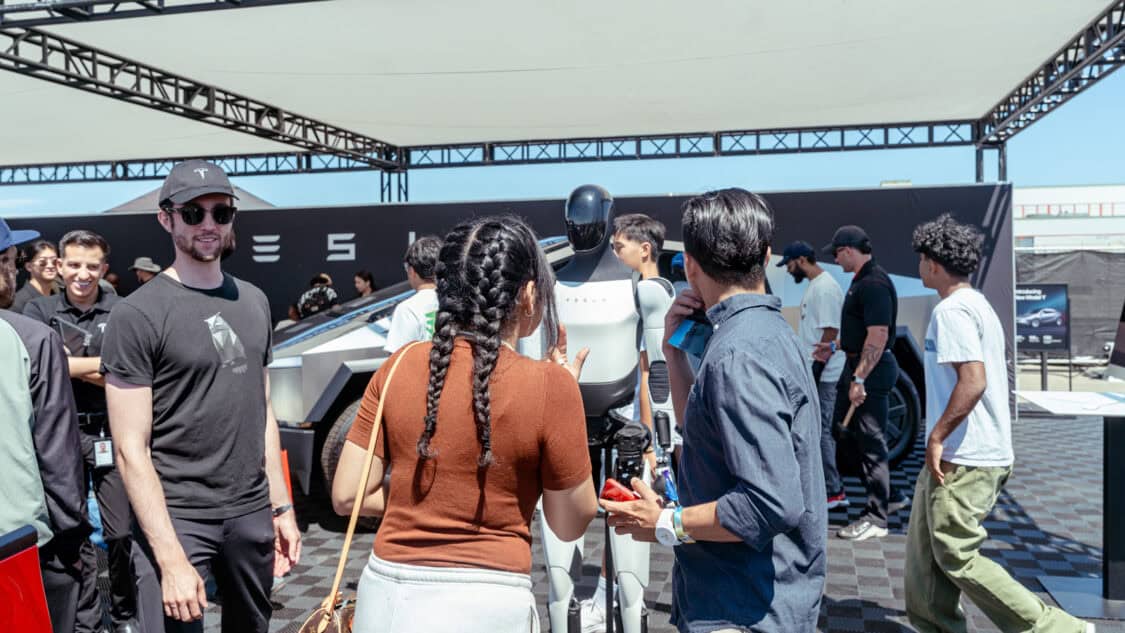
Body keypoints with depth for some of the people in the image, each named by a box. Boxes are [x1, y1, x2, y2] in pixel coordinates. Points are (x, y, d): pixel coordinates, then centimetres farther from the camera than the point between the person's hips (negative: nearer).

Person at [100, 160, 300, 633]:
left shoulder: (254, 302, 9)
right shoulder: (137, 314, -10)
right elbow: (131, 450, -13)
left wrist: (282, 507, 12)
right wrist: (171, 558, -18)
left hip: (252, 512, 6)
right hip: (176, 518, -5)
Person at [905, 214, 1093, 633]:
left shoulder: (951, 310, -16)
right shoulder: (979, 305, 15)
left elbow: (973, 380, -27)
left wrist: (937, 436, -19)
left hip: (962, 457, -10)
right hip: (987, 452, 10)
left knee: (957, 556, -2)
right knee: (925, 548, 16)